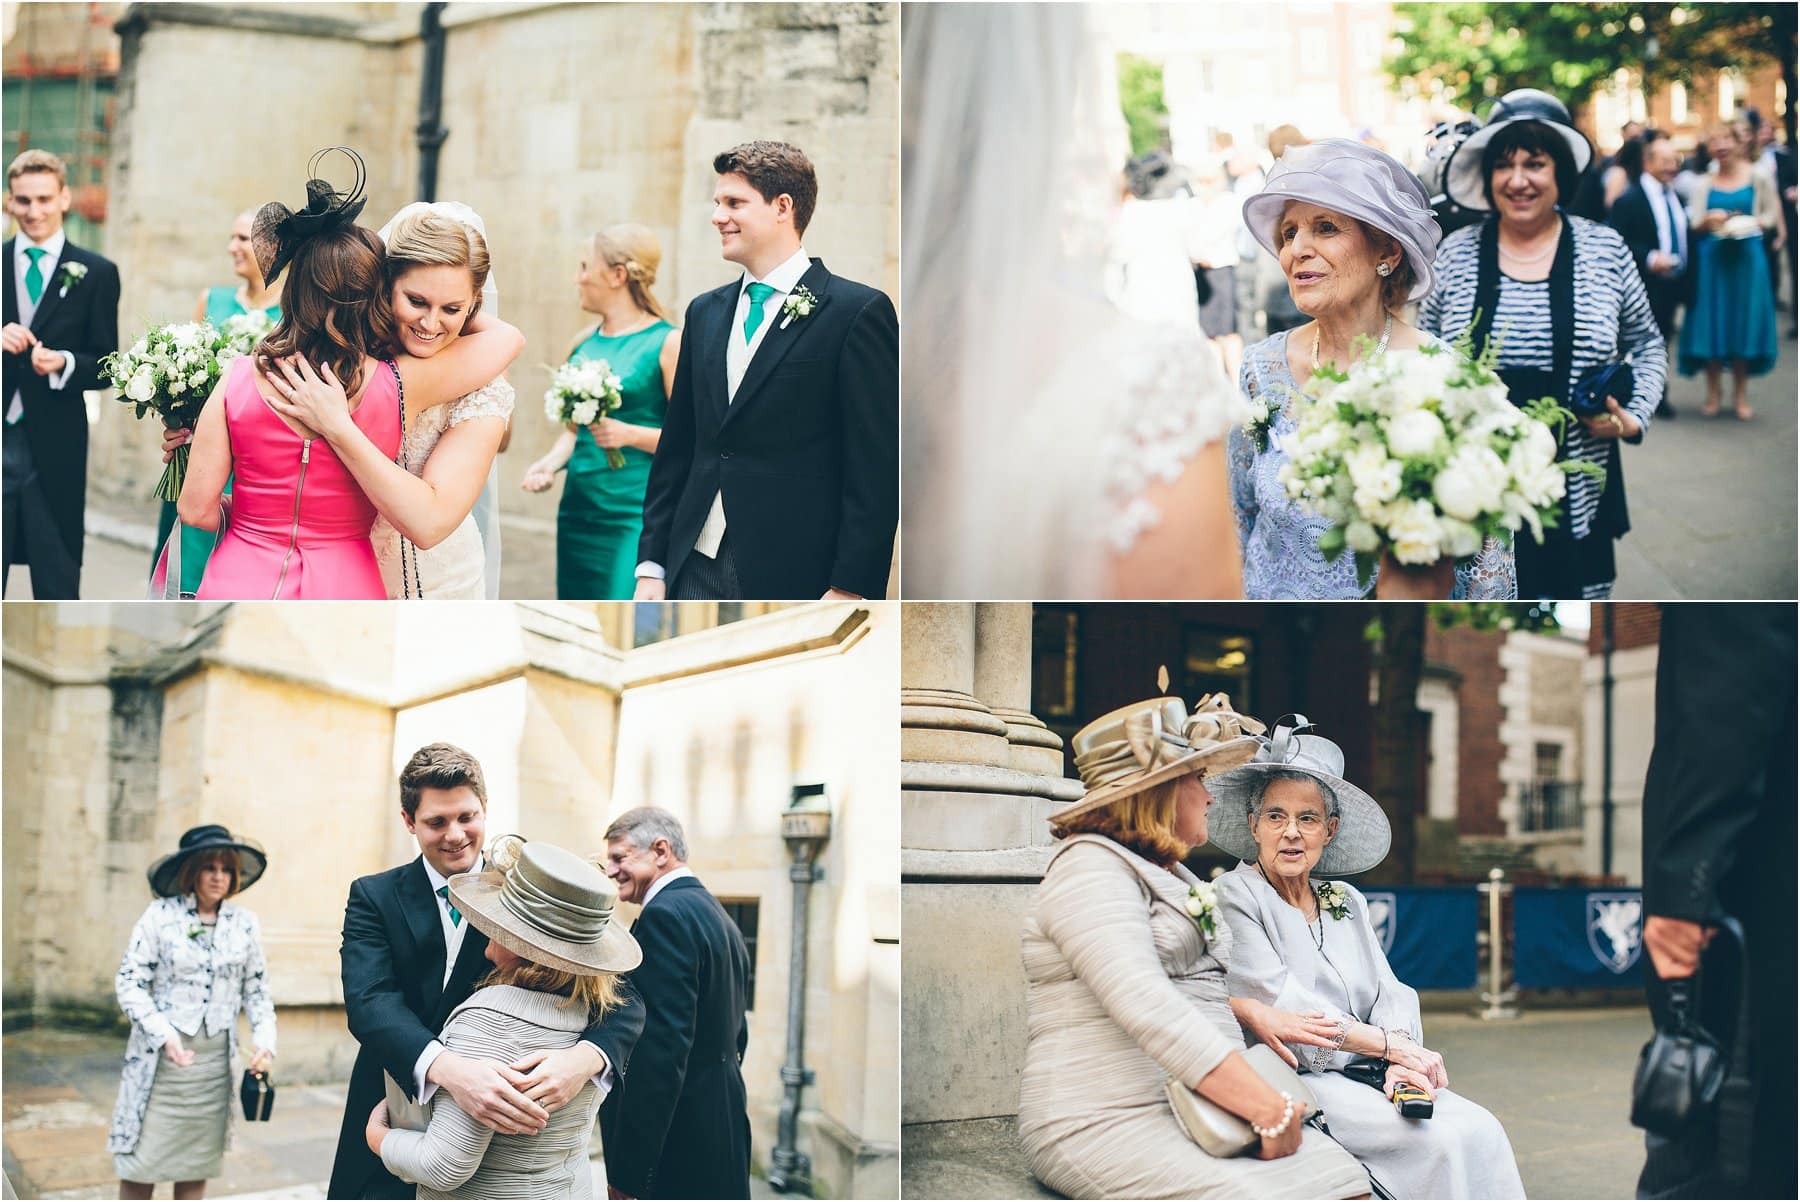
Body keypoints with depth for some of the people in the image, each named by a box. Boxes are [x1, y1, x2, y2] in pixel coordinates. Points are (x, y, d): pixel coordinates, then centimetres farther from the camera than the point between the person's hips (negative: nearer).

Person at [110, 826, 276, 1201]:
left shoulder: (245, 924, 6)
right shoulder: (160, 915, -5)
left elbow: (257, 991, 13)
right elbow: (129, 982, -6)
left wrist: (265, 1041, -3)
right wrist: (164, 1035, -18)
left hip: (214, 1059, 3)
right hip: (160, 1058, -3)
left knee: (197, 1163, 8)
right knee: (142, 1160, -2)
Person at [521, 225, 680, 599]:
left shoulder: (667, 343, -5)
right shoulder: (584, 343, 14)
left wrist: (630, 434, -22)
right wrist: (550, 463, 1)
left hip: (637, 515, -7)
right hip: (578, 510, 7)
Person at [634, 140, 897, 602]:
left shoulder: (858, 311, -5)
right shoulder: (705, 312, 15)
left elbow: (876, 466, -9)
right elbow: (676, 451, 17)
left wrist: (850, 588, -15)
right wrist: (651, 564, 10)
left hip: (795, 578, -6)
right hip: (696, 572, 6)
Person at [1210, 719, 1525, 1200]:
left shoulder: (1348, 903, 19)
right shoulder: (1234, 898, -3)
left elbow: (1389, 994, 10)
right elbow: (1283, 1006, -13)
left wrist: (1400, 1064, -12)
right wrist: (1391, 1045, -13)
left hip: (1365, 1079, 6)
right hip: (1297, 1084, -6)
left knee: (1482, 1129, -17)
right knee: (1441, 1139, -24)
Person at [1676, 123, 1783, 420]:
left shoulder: (1758, 177, 2)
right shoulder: (1704, 183, 4)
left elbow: (1771, 215, 6)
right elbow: (1693, 225, 2)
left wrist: (1753, 224, -14)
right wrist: (1707, 222, -19)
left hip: (1746, 257, -1)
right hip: (1711, 258, 1)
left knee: (1744, 322, 3)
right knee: (1712, 323, 1)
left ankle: (1740, 395, 12)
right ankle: (1712, 393, 12)